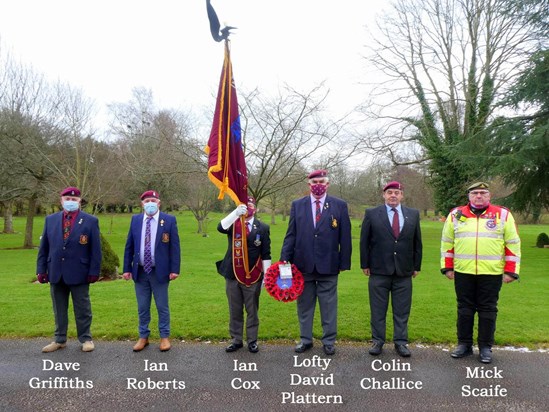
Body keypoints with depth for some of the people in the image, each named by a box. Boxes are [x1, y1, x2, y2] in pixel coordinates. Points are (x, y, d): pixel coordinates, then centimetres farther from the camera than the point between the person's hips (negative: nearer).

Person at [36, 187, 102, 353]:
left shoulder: (90, 221, -3)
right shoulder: (50, 219, 7)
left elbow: (95, 249, -5)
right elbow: (44, 247, 8)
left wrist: (94, 271, -9)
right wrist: (41, 269, 3)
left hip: (79, 273, -3)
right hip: (56, 273, 4)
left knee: (82, 308, 7)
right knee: (59, 309, 14)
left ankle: (85, 339, 20)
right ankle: (60, 339, 27)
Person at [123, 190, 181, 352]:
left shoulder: (169, 220, -4)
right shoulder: (135, 220, 6)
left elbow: (174, 247, -6)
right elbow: (129, 246, 8)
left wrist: (174, 269, -11)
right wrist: (127, 268, 3)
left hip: (160, 271, -3)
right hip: (140, 271, 3)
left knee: (162, 307, 8)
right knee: (142, 307, 14)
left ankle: (164, 337, 22)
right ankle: (143, 337, 28)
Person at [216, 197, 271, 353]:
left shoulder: (262, 227, 0)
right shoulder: (233, 224, 2)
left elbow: (266, 254, 0)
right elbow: (220, 227, -22)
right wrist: (236, 213, -35)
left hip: (253, 276, -1)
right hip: (233, 275, 1)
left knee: (252, 310, 9)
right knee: (235, 310, 12)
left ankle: (252, 341, 23)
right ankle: (236, 340, 26)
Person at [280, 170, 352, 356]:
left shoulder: (339, 205, 2)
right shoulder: (297, 205, 6)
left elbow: (345, 237, 1)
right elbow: (291, 234, 3)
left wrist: (344, 262, -3)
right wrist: (285, 259, -5)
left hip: (328, 265, -1)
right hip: (303, 264, 2)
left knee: (328, 305, 8)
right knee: (304, 305, 12)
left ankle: (329, 341, 22)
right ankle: (306, 339, 27)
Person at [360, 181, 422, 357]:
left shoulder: (413, 214, 7)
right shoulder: (372, 214, 0)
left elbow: (417, 242, 10)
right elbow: (364, 241, 1)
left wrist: (416, 266, 8)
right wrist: (365, 264, -2)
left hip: (404, 271, 2)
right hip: (379, 270, -2)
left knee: (402, 310, 8)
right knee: (378, 309, 7)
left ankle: (400, 342, 21)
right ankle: (377, 341, 19)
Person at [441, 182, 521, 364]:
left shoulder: (503, 215, 2)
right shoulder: (456, 215, 5)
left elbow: (513, 244, 3)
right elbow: (447, 243, 9)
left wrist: (510, 271, -2)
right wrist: (447, 267, 6)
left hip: (491, 273, -1)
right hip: (463, 273, 1)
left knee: (488, 311, 8)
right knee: (464, 309, 11)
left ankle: (485, 347, 21)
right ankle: (464, 344, 24)